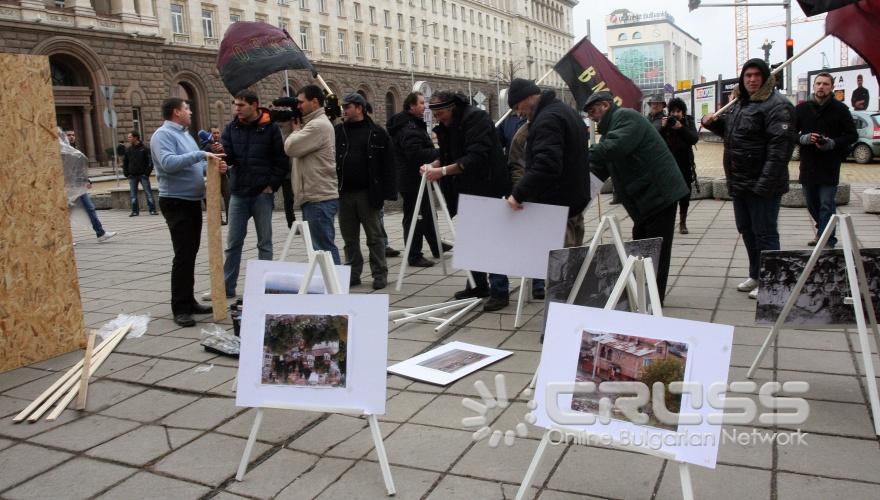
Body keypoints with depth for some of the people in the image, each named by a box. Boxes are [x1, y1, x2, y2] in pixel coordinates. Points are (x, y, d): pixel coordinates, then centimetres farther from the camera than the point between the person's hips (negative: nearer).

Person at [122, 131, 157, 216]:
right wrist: (126, 173, 5)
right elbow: (125, 163, 15)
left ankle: (152, 210, -1)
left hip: (143, 175, -4)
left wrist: (147, 173, -11)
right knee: (133, 194, 4)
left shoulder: (145, 149, -2)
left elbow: (150, 161, -4)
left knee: (148, 193, -3)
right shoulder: (128, 150, 9)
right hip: (132, 176, 4)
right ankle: (135, 211, 9)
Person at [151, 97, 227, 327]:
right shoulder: (163, 135, -12)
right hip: (176, 202, -9)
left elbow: (197, 166, 16)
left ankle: (189, 301, 21)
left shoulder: (185, 134, 17)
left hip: (193, 201, 9)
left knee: (191, 253, 12)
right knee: (183, 255, -9)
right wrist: (201, 154, -26)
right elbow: (168, 163, -28)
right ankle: (180, 308, -4)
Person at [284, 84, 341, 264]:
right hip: (314, 195, 10)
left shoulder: (319, 125, -13)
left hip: (320, 197, -10)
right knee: (320, 245, 15)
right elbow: (292, 148, 21)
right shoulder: (313, 123, 20)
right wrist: (296, 130, 9)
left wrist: (295, 130, 1)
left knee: (324, 247, -9)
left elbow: (290, 148, -17)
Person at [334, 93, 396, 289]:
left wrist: (387, 191, -9)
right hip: (344, 193, 4)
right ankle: (353, 273, 20)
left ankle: (380, 274, 12)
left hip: (367, 193, -4)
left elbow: (387, 164, -4)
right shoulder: (337, 131, 8)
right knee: (349, 238, 10)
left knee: (374, 236, 4)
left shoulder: (377, 133, -2)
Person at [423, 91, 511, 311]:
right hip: (466, 189, 9)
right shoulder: (446, 126, 9)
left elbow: (476, 157, -28)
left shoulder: (476, 118, -19)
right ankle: (479, 285, 27)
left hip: (487, 187, -9)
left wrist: (444, 171, -30)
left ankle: (499, 291, -1)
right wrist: (433, 165, -5)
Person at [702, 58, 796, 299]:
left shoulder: (777, 105, -14)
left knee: (764, 233, -2)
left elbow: (780, 147, -23)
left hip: (762, 185, -9)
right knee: (746, 230, 18)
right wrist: (714, 123, 11)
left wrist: (766, 184, -29)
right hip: (740, 183, 10)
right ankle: (756, 276, 31)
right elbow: (729, 130, 33)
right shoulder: (740, 103, 15)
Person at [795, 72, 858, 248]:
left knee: (826, 205, -7)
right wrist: (804, 138, -13)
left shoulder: (840, 109, -1)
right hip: (808, 165, 4)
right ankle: (823, 232, 34)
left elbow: (852, 135, 1)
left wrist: (832, 143, -16)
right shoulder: (801, 108, 5)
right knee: (812, 204, 14)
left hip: (830, 167, -4)